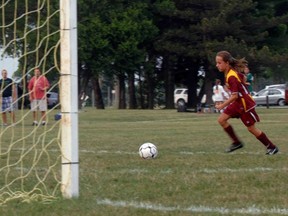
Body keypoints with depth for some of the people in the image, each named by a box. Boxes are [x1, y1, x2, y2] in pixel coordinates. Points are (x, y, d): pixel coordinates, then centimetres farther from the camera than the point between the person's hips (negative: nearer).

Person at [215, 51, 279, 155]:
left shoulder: (231, 77, -27)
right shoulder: (231, 72, 1)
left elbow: (235, 96, -28)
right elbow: (242, 76, 20)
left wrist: (222, 106, -23)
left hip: (245, 104, -9)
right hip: (238, 103, 9)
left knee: (251, 128, 1)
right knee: (221, 120, 2)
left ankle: (272, 147, 15)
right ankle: (236, 142, 11)